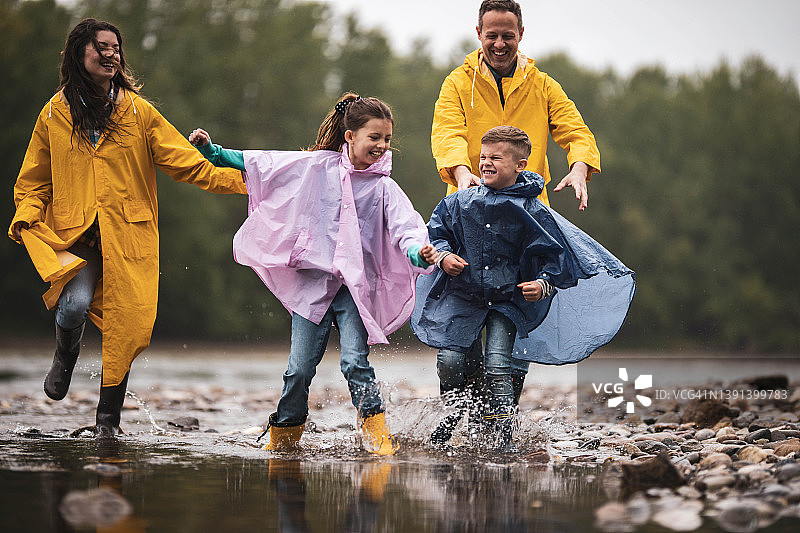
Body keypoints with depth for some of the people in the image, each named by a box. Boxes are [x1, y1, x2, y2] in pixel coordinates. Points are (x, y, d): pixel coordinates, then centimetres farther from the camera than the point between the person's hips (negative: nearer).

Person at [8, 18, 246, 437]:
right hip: (73, 233, -1)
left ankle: (108, 417, 13)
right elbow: (34, 179, 16)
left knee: (126, 325, -4)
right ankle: (66, 355, 11)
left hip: (128, 234, 1)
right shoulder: (54, 115, 8)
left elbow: (185, 163, 4)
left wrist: (240, 179, -6)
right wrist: (26, 217, -3)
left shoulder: (138, 111, 7)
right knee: (75, 305, -25)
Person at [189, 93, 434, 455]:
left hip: (355, 285, -1)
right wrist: (214, 151, 5)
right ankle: (282, 437, 20)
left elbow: (404, 224, -10)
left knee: (355, 361, -14)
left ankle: (377, 434, -2)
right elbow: (260, 163, 9)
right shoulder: (319, 166, 4)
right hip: (313, 280, 1)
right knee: (300, 367, 2)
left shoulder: (383, 187, 3)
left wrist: (416, 250, -32)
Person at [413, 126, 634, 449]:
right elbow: (437, 230, 12)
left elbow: (555, 254, -3)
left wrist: (544, 283, -17)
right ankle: (455, 411, 21)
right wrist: (443, 256, -6)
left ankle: (501, 432, -1)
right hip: (463, 294, 2)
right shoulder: (462, 202, -2)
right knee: (450, 357, -7)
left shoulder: (532, 213, -9)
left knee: (497, 361, -14)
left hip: (509, 299, -2)